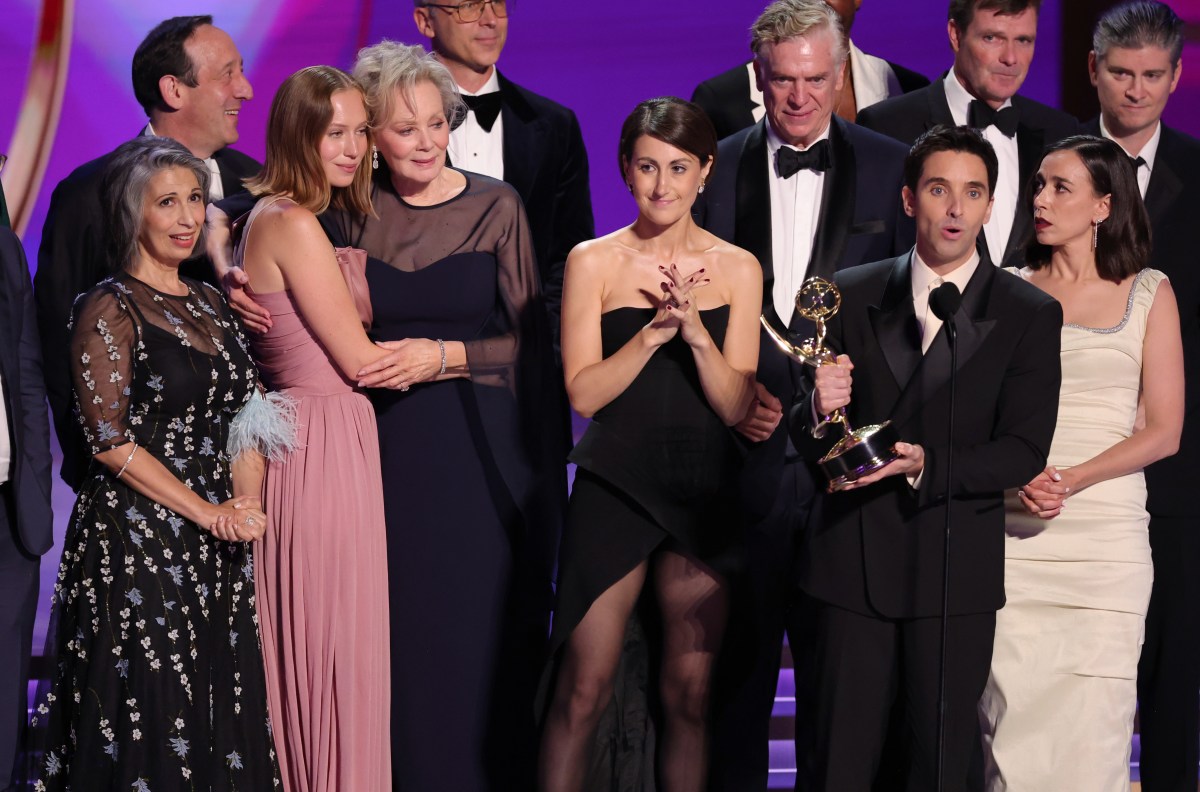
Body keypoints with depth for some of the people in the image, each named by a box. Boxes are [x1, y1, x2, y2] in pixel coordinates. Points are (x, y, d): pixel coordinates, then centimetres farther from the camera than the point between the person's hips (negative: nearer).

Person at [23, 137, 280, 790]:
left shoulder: (209, 304, 14)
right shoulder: (108, 311, -7)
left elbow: (246, 417, 14)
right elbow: (110, 441, -13)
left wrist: (246, 502, -4)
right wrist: (206, 512, -13)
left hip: (220, 551, 7)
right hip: (137, 544, -6)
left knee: (226, 721, 7)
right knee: (153, 718, -3)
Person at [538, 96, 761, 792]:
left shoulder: (737, 269, 5)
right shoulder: (594, 263, 2)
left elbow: (735, 405, 1)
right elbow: (584, 392, -5)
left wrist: (696, 331, -15)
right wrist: (654, 328, -15)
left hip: (704, 492, 2)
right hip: (614, 488, -2)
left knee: (691, 693, 6)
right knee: (584, 690, -4)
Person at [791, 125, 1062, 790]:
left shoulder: (1029, 314, 2)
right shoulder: (851, 296, 7)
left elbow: (1024, 453, -6)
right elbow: (806, 438, 6)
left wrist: (925, 465, -20)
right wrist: (819, 410, -17)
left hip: (956, 574, -1)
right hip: (852, 566, 1)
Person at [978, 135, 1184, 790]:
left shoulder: (1148, 294, 7)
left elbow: (1163, 431, 2)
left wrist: (1068, 480, -10)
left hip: (1104, 529, -1)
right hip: (1010, 527, 1)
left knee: (1091, 723, -5)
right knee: (1011, 714, -4)